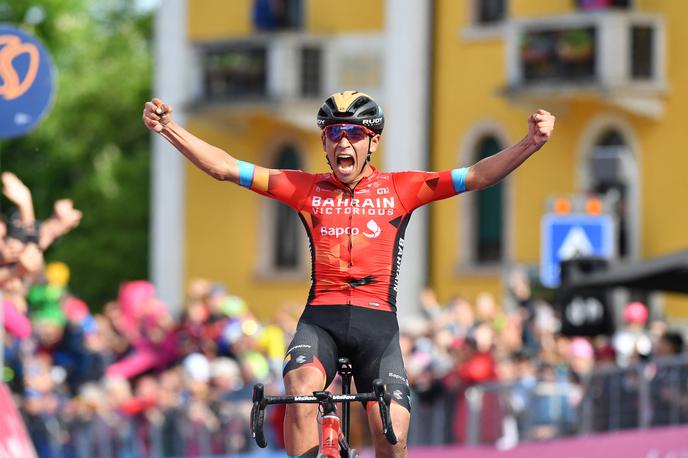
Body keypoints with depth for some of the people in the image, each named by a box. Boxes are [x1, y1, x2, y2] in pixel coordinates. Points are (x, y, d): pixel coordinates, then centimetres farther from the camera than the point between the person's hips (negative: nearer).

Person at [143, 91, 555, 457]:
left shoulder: (399, 190, 7)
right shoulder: (306, 190, 9)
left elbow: (477, 177, 1)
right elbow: (226, 168, 6)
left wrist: (531, 144, -14)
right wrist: (169, 129, -4)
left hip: (377, 322, 0)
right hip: (321, 318, 0)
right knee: (301, 392, -31)